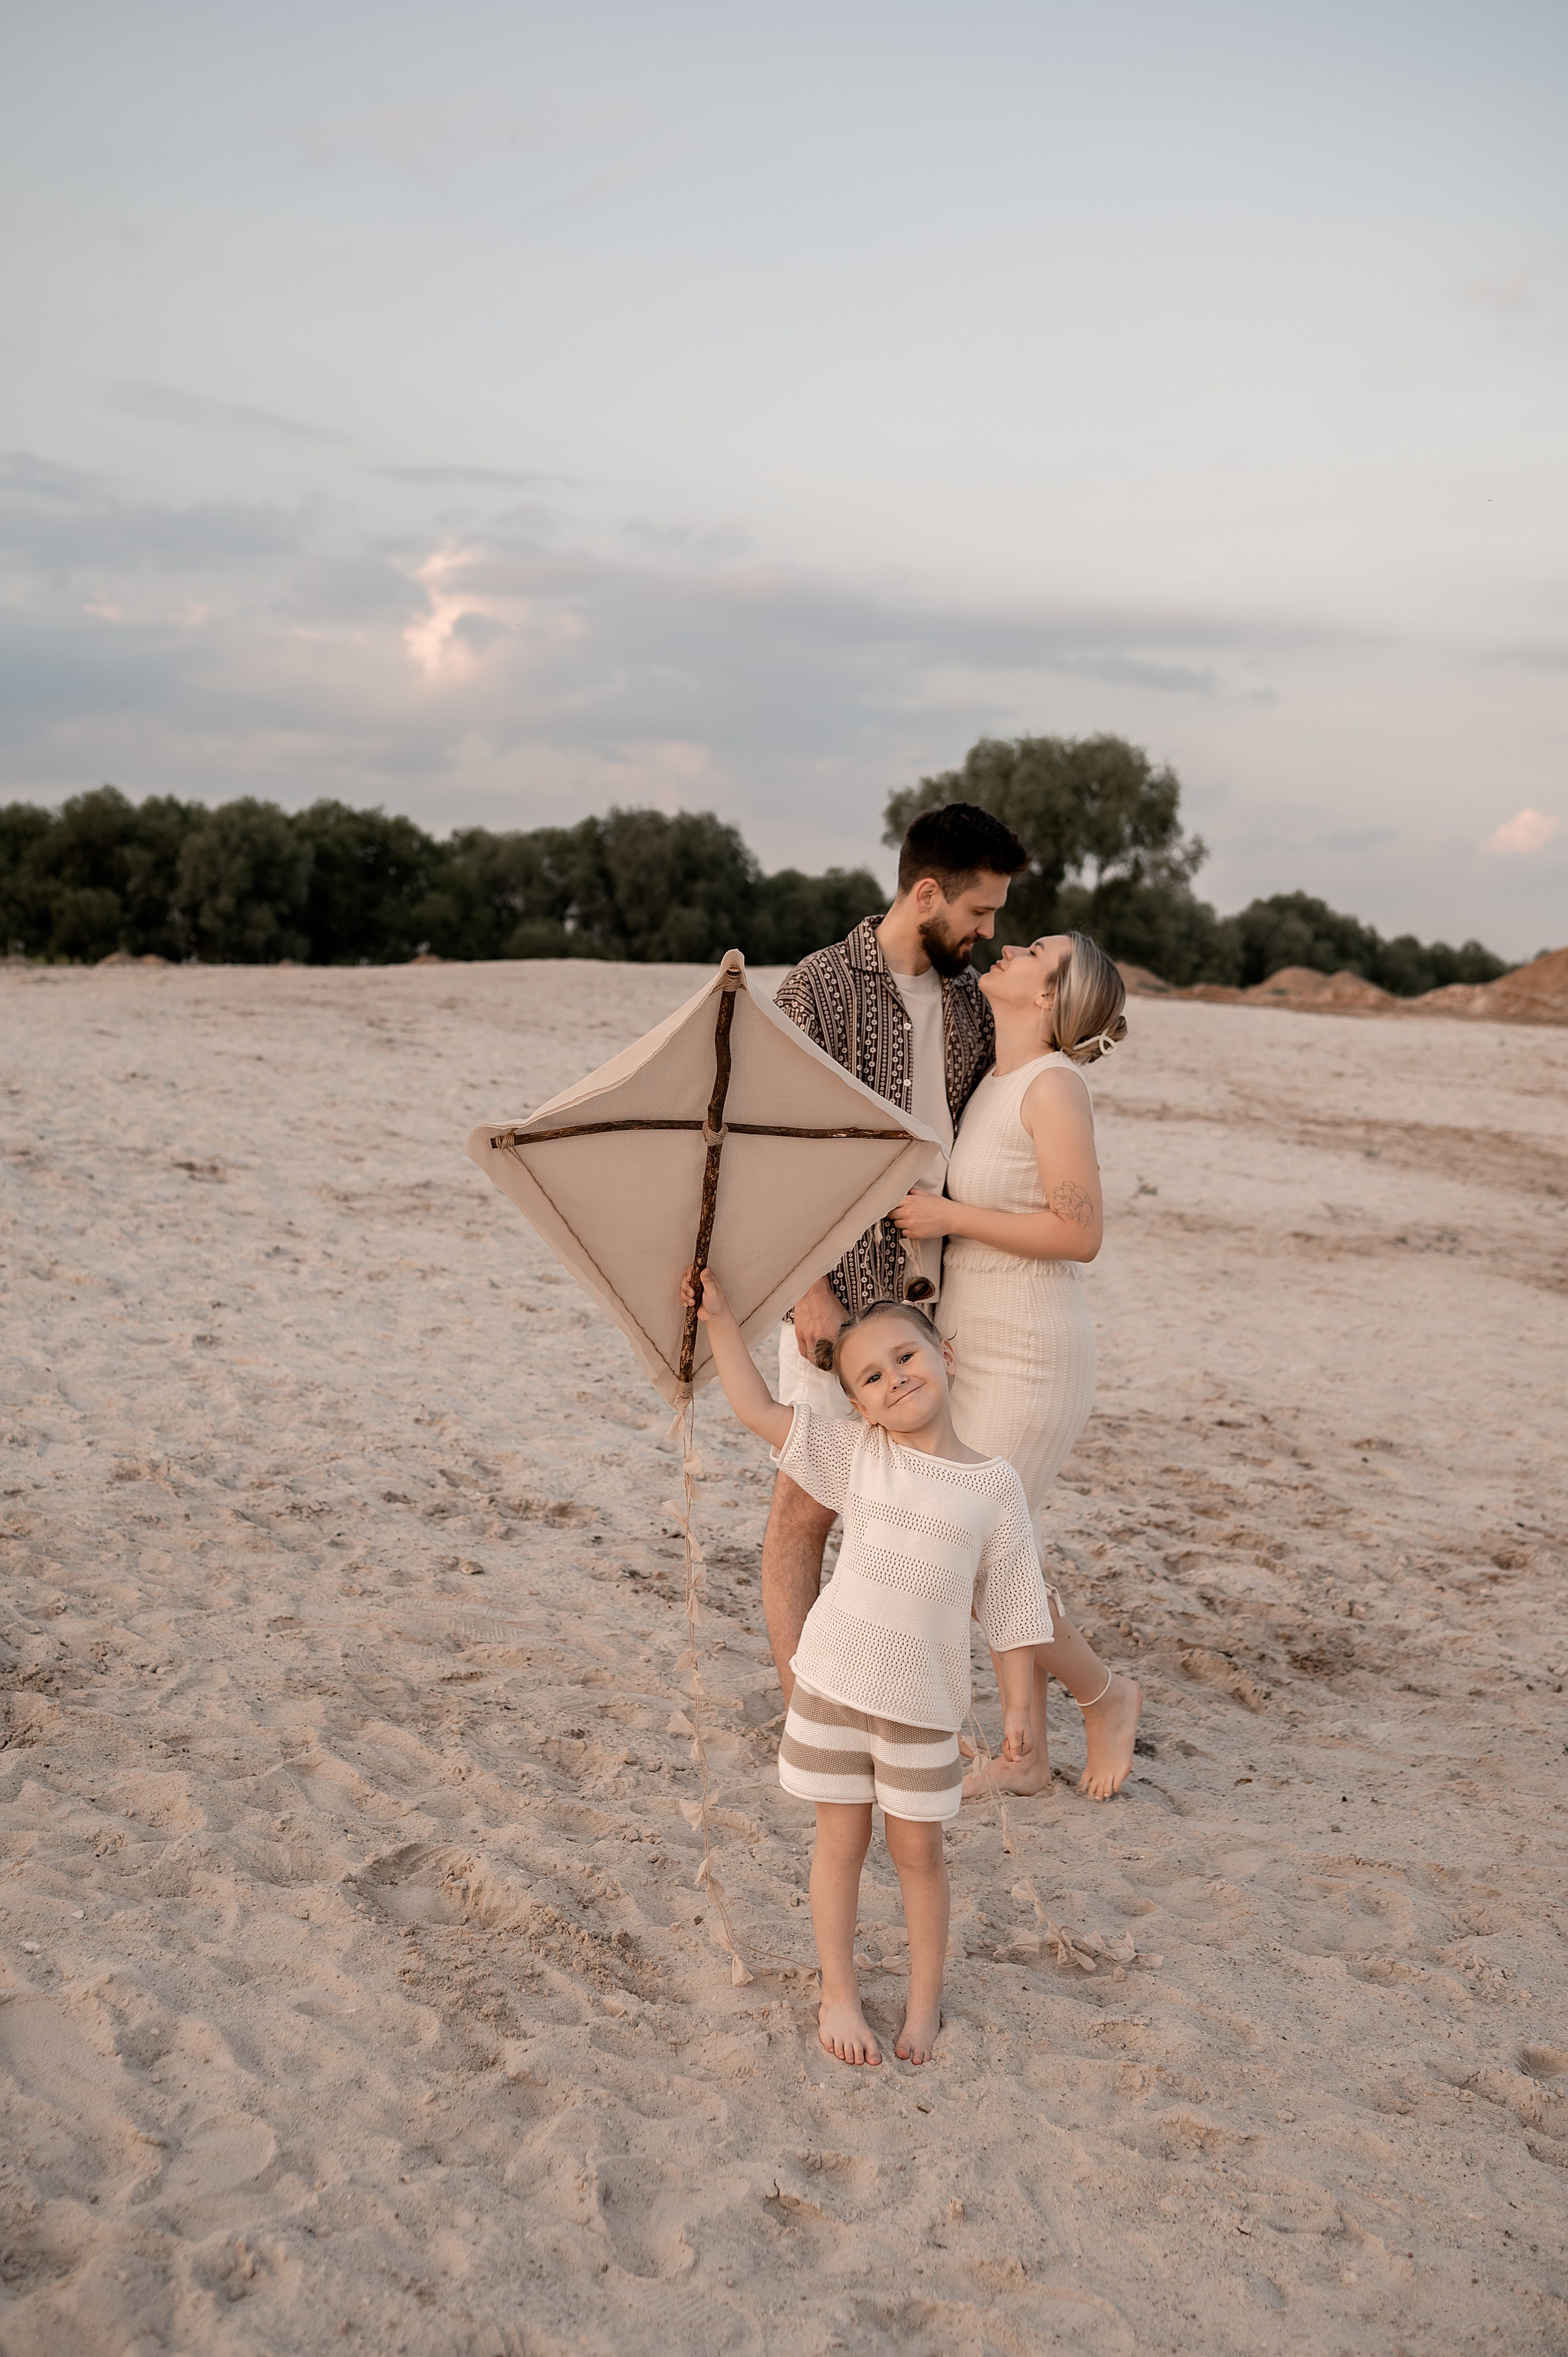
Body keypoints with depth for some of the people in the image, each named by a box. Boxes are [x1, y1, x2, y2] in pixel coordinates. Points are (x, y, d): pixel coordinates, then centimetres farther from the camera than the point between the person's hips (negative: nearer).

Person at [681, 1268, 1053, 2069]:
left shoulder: (995, 1485, -4)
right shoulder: (857, 1454, -2)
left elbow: (1012, 1611, 2)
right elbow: (758, 1410, -3)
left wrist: (1017, 1706, 2)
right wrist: (719, 1318, -7)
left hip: (924, 1700, -1)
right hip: (834, 1680, 1)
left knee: (917, 1850, 11)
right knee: (841, 1841, 12)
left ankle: (925, 2002, 30)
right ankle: (839, 1997, 28)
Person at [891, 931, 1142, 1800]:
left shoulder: (1054, 1083, -18)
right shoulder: (994, 1084, 9)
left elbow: (1081, 1233, -21)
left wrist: (949, 1216, -17)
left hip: (1028, 1360, -8)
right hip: (981, 1349, 9)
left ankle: (1104, 1695, 19)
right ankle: (1027, 1755, 26)